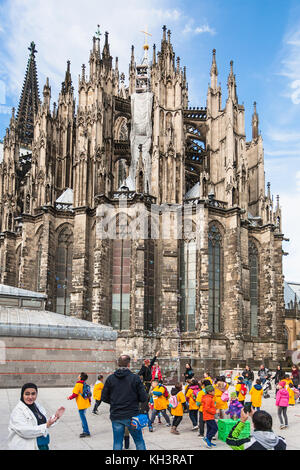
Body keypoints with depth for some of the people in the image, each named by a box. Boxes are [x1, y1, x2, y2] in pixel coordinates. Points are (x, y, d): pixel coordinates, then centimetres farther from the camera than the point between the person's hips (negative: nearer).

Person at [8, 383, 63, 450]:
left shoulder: (37, 406, 6)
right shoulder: (18, 411, -16)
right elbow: (24, 431, -25)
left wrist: (55, 417, 0)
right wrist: (46, 426, -29)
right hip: (26, 447, -6)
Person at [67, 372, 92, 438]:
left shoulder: (78, 384, -16)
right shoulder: (85, 384, 8)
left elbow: (75, 394, -17)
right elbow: (88, 394, 14)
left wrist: (70, 397, -1)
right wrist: (89, 401, 26)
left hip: (81, 405, -8)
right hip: (86, 404, 8)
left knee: (83, 418, -1)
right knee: (83, 418, 18)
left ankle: (87, 432, 2)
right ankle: (85, 431, 24)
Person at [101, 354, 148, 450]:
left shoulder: (110, 378, -1)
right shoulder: (135, 378, -8)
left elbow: (104, 398, 2)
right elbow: (144, 398, -8)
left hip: (116, 416, 2)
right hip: (132, 416, -2)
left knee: (117, 443, 11)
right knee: (139, 442, 12)